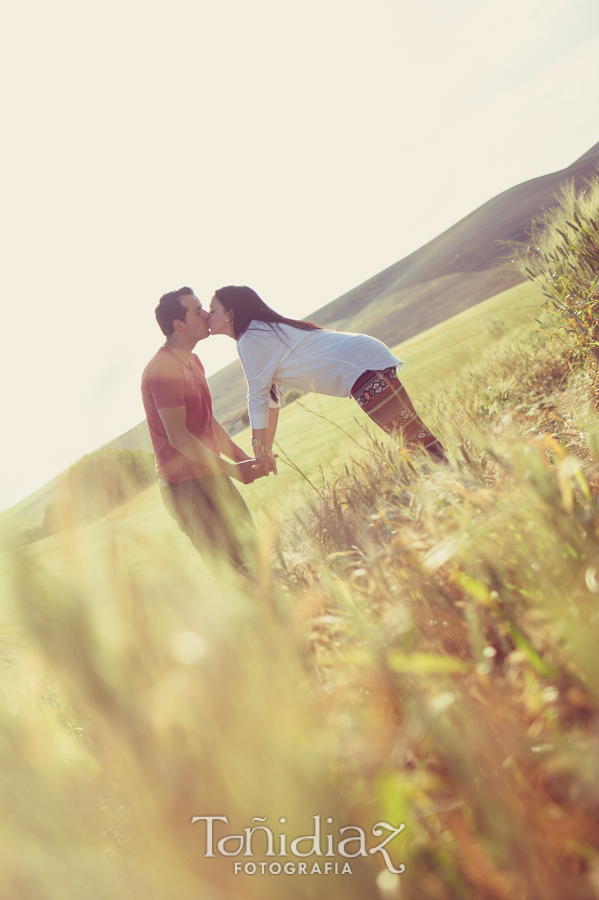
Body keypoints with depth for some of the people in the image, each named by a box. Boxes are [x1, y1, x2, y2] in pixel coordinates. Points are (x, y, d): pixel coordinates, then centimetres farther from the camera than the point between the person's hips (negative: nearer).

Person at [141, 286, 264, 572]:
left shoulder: (192, 361, 13)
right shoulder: (163, 370, -20)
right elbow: (178, 437, -22)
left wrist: (242, 459, 10)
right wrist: (231, 470, -21)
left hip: (211, 475, 10)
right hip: (187, 486, -10)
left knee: (249, 546, 15)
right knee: (231, 567, -6)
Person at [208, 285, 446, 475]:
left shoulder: (250, 339, -11)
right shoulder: (263, 331, 19)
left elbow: (257, 397, -10)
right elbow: (270, 399, 21)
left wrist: (258, 449, -2)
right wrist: (267, 450, 22)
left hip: (364, 366, -9)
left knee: (417, 438, -12)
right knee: (413, 442, 9)